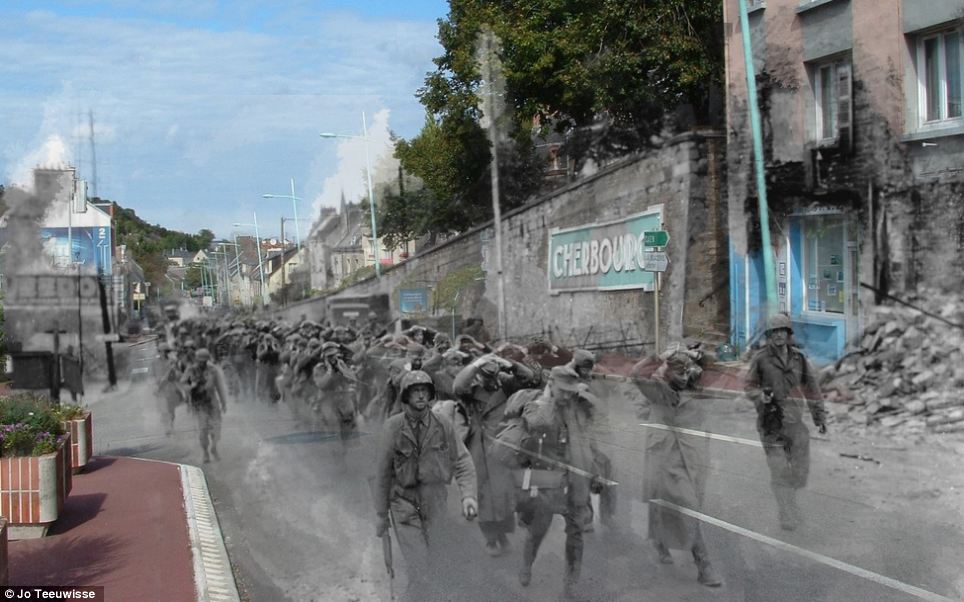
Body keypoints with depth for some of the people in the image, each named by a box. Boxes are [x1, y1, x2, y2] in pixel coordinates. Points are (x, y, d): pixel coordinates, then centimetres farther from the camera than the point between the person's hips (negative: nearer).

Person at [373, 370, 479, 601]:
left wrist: (468, 495, -19)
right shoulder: (393, 427, -8)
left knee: (442, 567, 10)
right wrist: (381, 514, 4)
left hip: (437, 505, 2)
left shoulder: (443, 424, -4)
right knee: (419, 570, -8)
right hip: (405, 505, -2)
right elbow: (382, 473, -1)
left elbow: (462, 461, -2)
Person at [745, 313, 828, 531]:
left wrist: (820, 416, 11)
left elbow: (812, 388, 13)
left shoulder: (799, 358, 7)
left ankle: (787, 495, 35)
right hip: (770, 421, -3)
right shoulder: (760, 358, -3)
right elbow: (750, 386, 4)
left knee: (801, 469, 7)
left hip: (795, 420, 3)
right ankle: (787, 515, 2)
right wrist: (761, 396, -17)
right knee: (779, 470, -5)